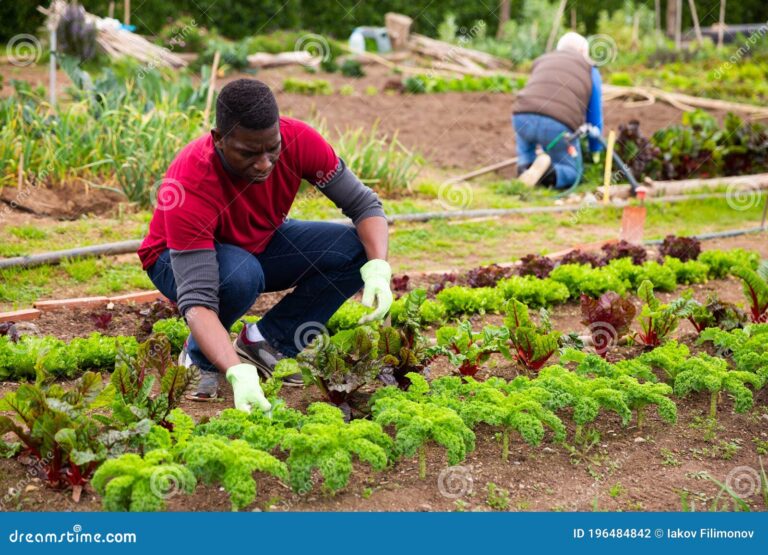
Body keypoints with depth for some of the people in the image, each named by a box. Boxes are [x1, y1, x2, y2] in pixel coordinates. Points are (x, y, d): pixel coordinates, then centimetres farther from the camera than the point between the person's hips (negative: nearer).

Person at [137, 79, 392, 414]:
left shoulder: (298, 141, -26)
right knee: (240, 274, -40)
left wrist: (378, 269, -35)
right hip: (178, 260, -5)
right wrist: (238, 373, -57)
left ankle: (264, 342, -6)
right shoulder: (189, 187, -38)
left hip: (263, 244, 5)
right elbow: (196, 300, -44)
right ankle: (199, 356, -8)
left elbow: (364, 205, -16)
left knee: (357, 250, -20)